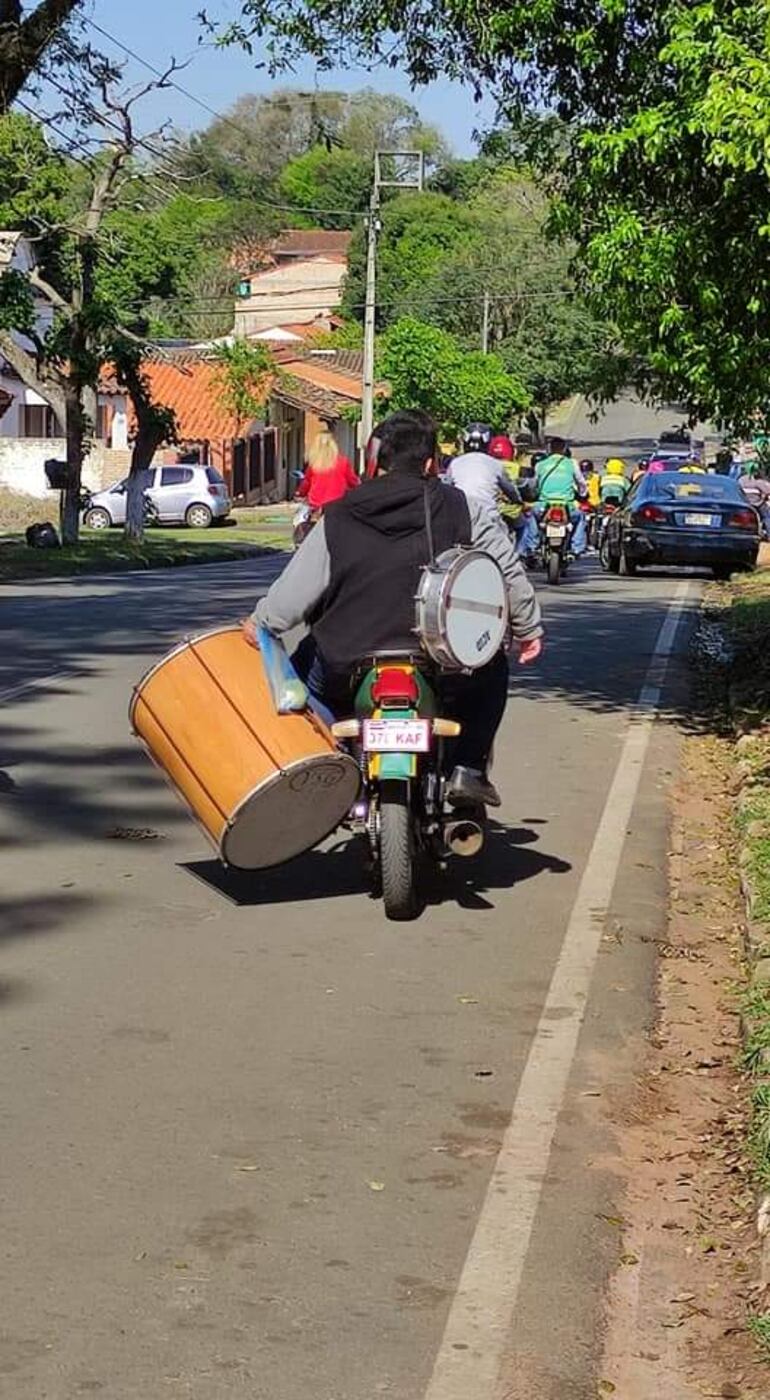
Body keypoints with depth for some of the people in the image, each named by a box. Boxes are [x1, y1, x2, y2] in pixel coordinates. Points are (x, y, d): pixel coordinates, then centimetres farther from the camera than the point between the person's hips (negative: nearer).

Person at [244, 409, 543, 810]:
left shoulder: (337, 519, 1)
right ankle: (467, 769, 18)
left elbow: (295, 590, 4)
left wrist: (260, 622, 23)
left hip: (348, 670, 0)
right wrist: (528, 628, 21)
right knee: (491, 667, 31)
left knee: (306, 664, 32)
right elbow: (509, 571, 5)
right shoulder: (459, 508, 1)